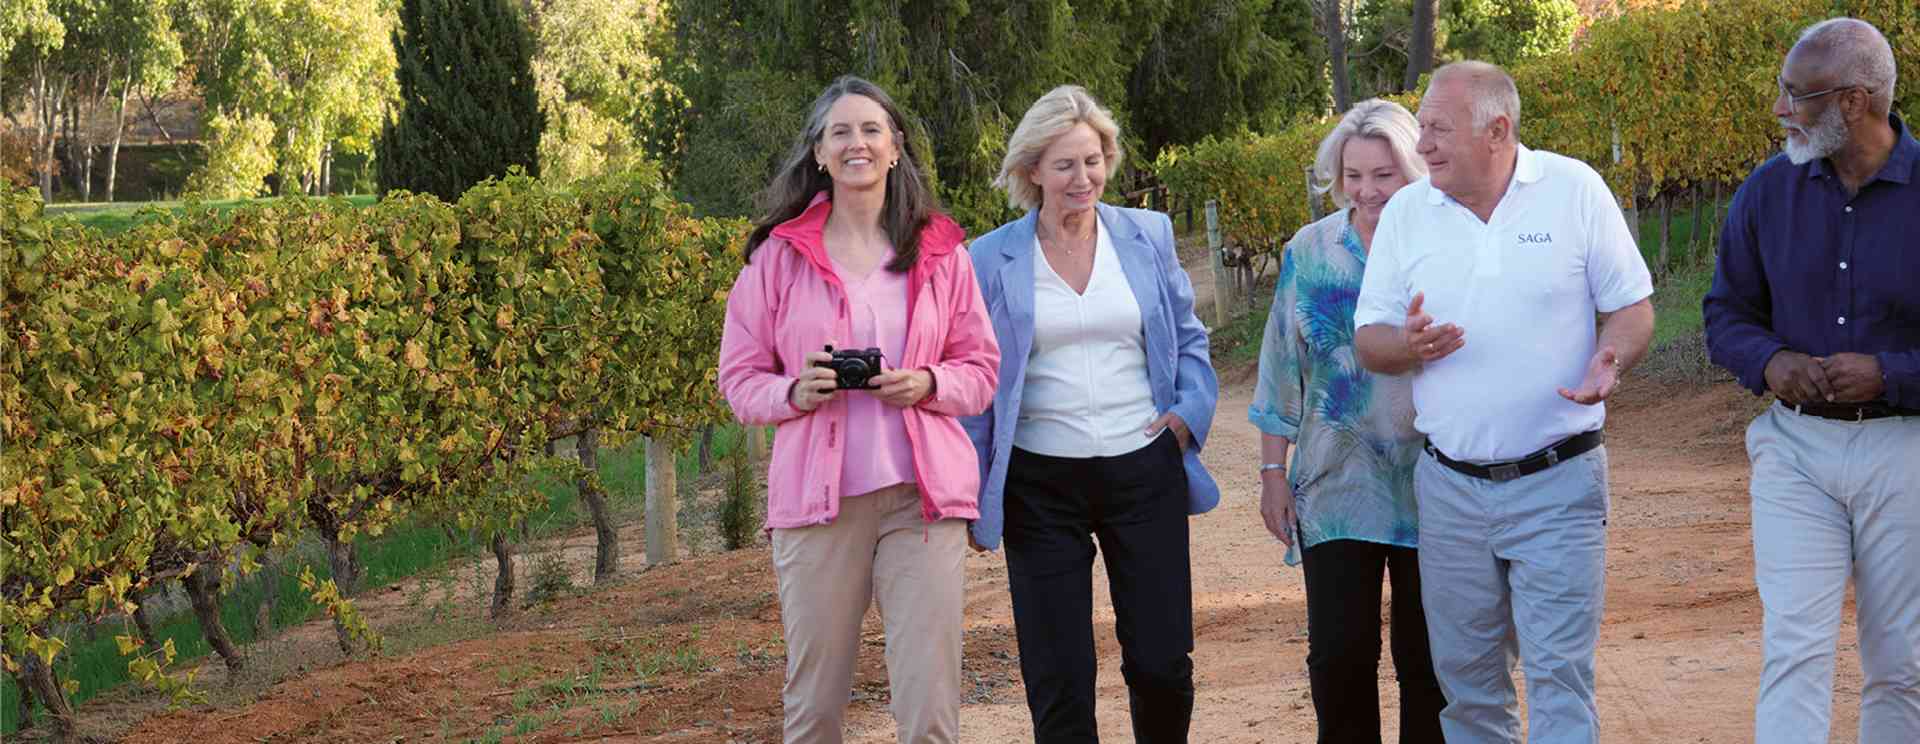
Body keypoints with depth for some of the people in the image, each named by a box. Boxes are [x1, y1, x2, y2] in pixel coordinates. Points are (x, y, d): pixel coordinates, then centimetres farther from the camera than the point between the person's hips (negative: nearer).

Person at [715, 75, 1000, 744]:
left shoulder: (940, 250, 10)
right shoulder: (779, 253, 7)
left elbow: (982, 369, 13)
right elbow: (740, 379, 9)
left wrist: (929, 384, -8)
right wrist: (796, 392, -12)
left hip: (923, 495, 0)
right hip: (817, 499, 0)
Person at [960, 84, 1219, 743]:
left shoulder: (1148, 237, 7)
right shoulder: (990, 260, 2)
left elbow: (1189, 340, 16)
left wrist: (1189, 412, -2)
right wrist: (970, 492, 1)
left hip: (1145, 470, 2)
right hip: (1042, 484, -1)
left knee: (1162, 664, 4)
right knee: (1059, 682, 2)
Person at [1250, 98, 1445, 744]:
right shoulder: (1310, 253, 4)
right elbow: (1282, 370, 8)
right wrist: (1273, 472, 6)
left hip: (1431, 489, -1)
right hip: (1336, 490, 1)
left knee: (1429, 661, 6)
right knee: (1339, 655, -1)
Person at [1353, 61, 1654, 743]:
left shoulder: (1575, 189, -4)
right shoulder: (1405, 212, 4)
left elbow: (1632, 307, 2)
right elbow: (1369, 341, 7)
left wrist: (1609, 360, -20)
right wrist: (1408, 345, -16)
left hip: (1557, 484, -3)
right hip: (1450, 488, 3)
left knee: (1560, 672, -5)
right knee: (1465, 678, 11)